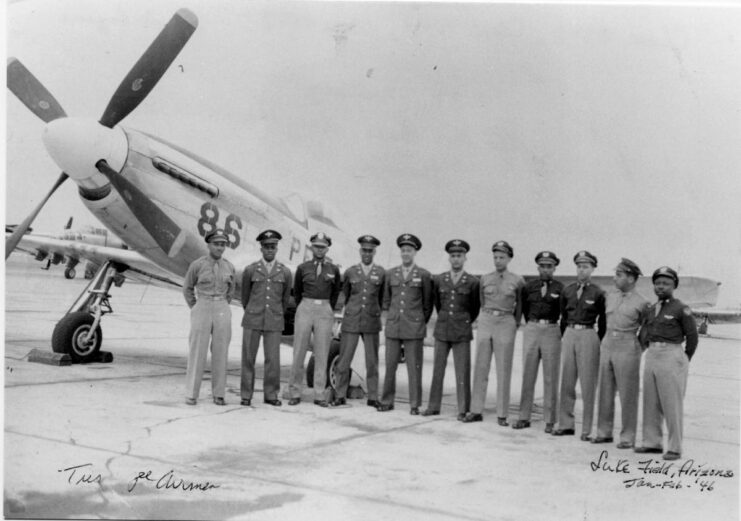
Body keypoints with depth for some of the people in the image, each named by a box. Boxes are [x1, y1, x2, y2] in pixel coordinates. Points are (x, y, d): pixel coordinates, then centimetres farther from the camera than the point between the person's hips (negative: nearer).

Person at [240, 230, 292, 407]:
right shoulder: (250, 270, 2)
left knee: (273, 360, 0)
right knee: (248, 358, 3)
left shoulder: (285, 272, 4)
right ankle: (246, 395, 12)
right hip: (252, 320, 0)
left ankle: (271, 395, 12)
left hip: (274, 322, 0)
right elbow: (245, 296, 14)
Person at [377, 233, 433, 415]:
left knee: (414, 367, -1)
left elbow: (428, 304, 7)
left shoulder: (424, 275, 1)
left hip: (414, 329, -3)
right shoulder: (390, 274, 10)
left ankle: (415, 405, 7)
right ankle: (387, 401, 14)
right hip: (393, 327, 3)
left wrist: (420, 323, 9)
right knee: (390, 366, 5)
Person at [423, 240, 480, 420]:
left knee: (462, 372, -1)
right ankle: (433, 406, 15)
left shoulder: (473, 282, -3)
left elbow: (475, 308, 10)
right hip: (441, 330, 3)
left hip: (462, 333, -3)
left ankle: (463, 410, 5)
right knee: (438, 369, 7)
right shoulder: (439, 280, 5)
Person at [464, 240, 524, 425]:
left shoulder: (517, 281, 0)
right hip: (486, 322, 3)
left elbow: (520, 304, 11)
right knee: (481, 367, 3)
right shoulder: (485, 279, 7)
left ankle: (502, 414, 5)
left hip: (506, 324, -2)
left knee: (503, 370, -1)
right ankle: (476, 411, 8)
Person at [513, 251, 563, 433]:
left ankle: (549, 420, 8)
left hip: (552, 331, -2)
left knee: (550, 377, 2)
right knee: (527, 375, 5)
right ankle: (524, 417, 13)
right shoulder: (528, 287, 7)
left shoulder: (560, 289, -1)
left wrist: (561, 331, 4)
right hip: (531, 330, 3)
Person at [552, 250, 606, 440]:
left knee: (588, 384, 0)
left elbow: (602, 321, 3)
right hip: (569, 334, 4)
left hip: (588, 335, -4)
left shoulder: (598, 293, -2)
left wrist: (597, 342, 0)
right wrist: (565, 336, 11)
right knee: (566, 381, 7)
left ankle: (586, 429, 6)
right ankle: (565, 424, 16)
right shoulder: (567, 291, 9)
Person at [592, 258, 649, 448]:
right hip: (607, 346, 6)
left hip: (627, 349, -5)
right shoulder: (610, 297, 10)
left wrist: (637, 348, 2)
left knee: (628, 396, 0)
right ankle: (604, 432, 19)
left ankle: (628, 436, 9)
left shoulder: (641, 303, -5)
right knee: (605, 392, 9)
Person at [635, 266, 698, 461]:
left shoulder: (681, 309, -7)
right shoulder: (651, 309, 13)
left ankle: (675, 448, 4)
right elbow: (643, 333, 21)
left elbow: (692, 336, -2)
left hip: (671, 356, -7)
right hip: (651, 355, 7)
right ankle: (652, 443, 19)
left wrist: (684, 360, 4)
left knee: (672, 404, -3)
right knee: (650, 403, 10)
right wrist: (647, 349, 13)